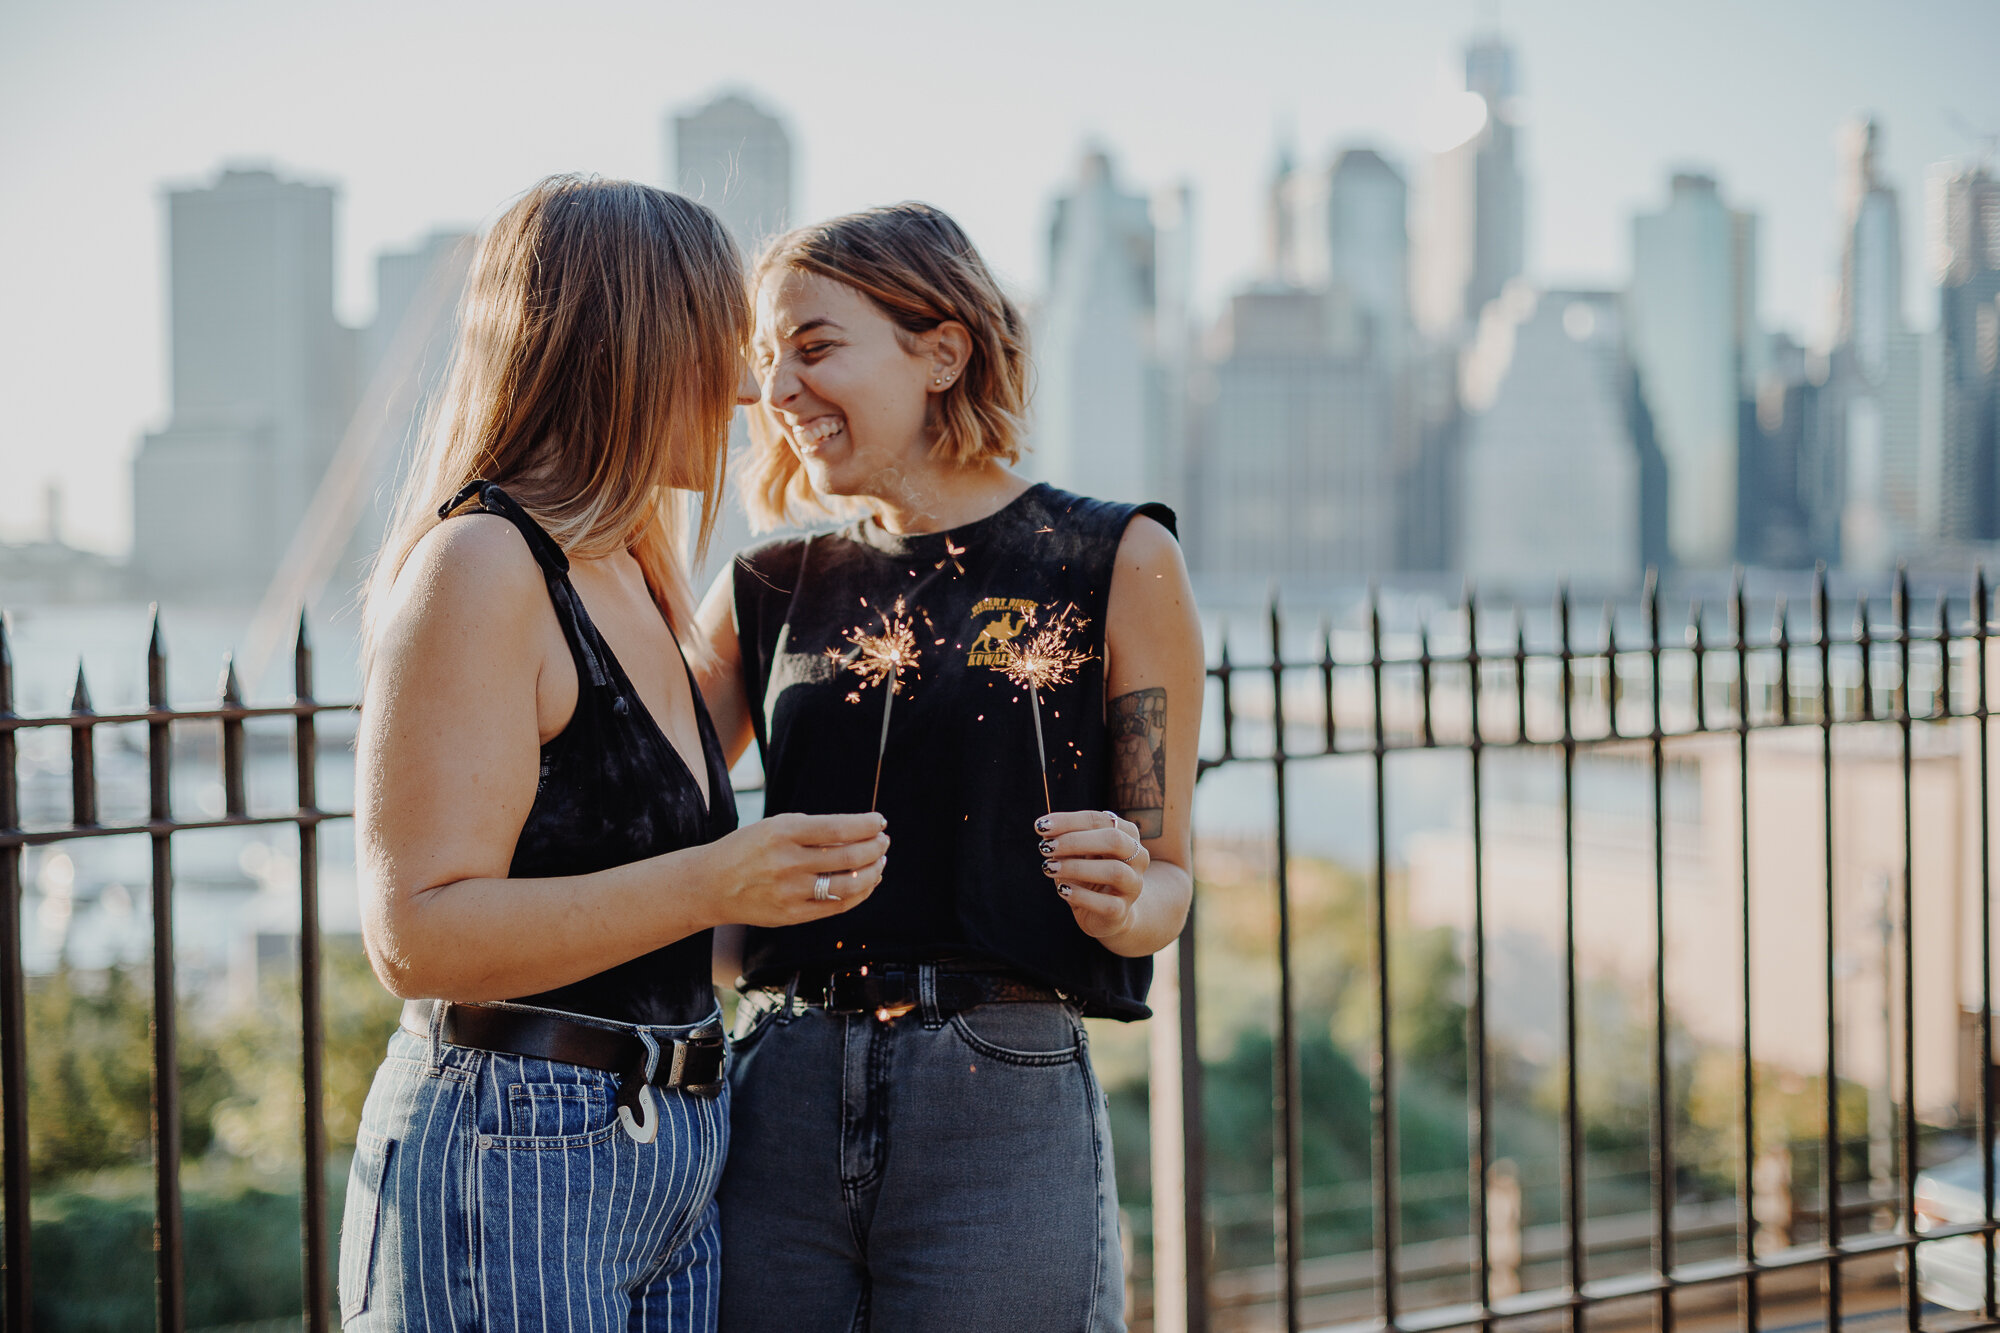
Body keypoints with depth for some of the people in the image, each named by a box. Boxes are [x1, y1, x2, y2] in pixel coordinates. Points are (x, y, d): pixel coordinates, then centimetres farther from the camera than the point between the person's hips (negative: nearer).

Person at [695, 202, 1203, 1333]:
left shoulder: (1114, 563, 2)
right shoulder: (770, 593, 12)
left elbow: (1167, 878, 4)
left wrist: (1123, 906, -18)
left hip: (1006, 1106, -3)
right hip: (783, 1101, 3)